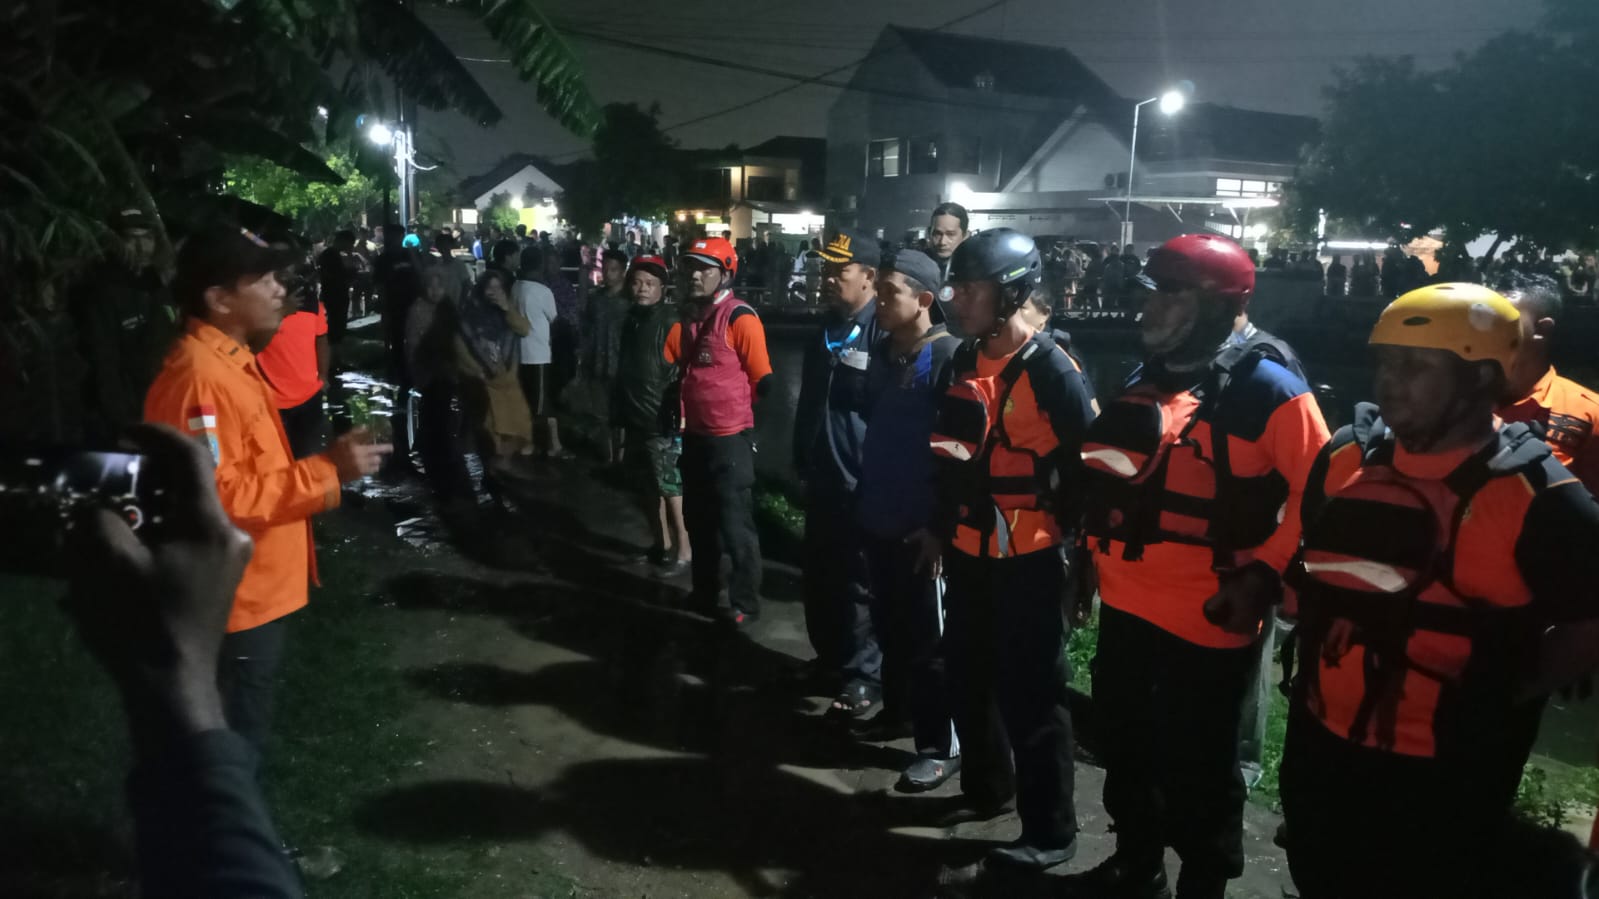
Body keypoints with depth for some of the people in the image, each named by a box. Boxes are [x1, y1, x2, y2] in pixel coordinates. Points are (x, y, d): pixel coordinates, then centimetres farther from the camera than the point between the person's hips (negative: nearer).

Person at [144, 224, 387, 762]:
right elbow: (216, 500, -29)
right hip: (236, 599, -10)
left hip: (260, 589, 10)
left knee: (247, 736, 24)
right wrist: (326, 472, -28)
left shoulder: (232, 361, 9)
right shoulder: (198, 378, -24)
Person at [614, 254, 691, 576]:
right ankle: (661, 543, 28)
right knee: (649, 488, 15)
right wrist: (619, 415, 19)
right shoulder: (631, 320, 13)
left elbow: (681, 374, -18)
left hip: (662, 422, -8)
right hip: (637, 420, 8)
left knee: (672, 489, -3)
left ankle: (684, 552, 6)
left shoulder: (671, 322, -12)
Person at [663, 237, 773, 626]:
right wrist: (680, 403, 8)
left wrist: (731, 405, -5)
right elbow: (667, 362, 18)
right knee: (698, 519, 19)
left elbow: (762, 379, -13)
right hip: (695, 435, 8)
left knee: (735, 525, 1)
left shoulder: (741, 318, -14)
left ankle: (745, 603, 15)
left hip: (730, 438, -8)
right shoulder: (688, 317, 8)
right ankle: (704, 592, 35)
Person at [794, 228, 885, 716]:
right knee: (819, 575, 16)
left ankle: (863, 675, 15)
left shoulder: (884, 331, -14)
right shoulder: (825, 329, 13)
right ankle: (830, 658, 33)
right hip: (822, 478, 8)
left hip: (863, 480, -8)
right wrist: (802, 461, 22)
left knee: (859, 582, 3)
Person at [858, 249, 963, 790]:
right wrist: (864, 497, 13)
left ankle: (942, 745, 14)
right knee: (889, 625, 19)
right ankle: (896, 709, 38)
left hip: (924, 523, -7)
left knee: (929, 637, 2)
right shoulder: (882, 353, 9)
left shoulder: (949, 357, -14)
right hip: (881, 518, 7)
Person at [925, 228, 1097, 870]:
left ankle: (1051, 830, 15)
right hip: (966, 551, 7)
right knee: (969, 675, 19)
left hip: (1027, 560, -7)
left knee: (1031, 694, 1)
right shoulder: (966, 360, 7)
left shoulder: (1053, 372, -16)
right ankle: (985, 785, 40)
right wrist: (938, 526, 19)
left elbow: (1086, 468, -13)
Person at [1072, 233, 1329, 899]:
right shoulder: (1150, 374, 10)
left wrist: (1262, 575, -18)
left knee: (1196, 768, 8)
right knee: (1125, 745, 21)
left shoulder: (1267, 387, -14)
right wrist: (1093, 554, 18)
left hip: (1206, 616, -7)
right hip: (1126, 602, 8)